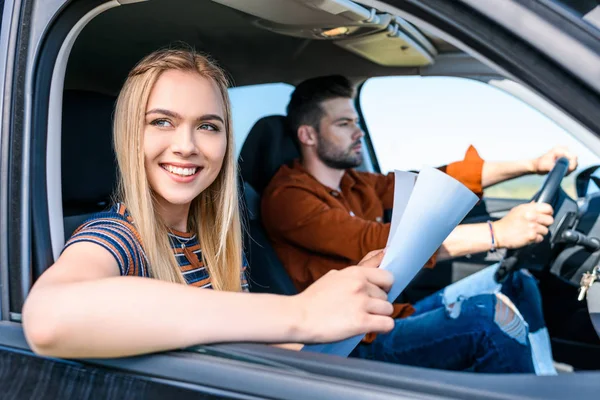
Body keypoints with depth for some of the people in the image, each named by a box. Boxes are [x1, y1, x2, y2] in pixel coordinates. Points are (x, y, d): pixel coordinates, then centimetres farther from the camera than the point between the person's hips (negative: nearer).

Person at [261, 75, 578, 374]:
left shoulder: (356, 184, 11)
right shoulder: (287, 197, -16)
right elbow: (376, 242, -29)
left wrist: (532, 165, 2)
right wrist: (497, 234, -33)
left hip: (400, 314, 9)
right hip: (362, 344, -9)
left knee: (514, 280, 7)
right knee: (488, 315, -27)